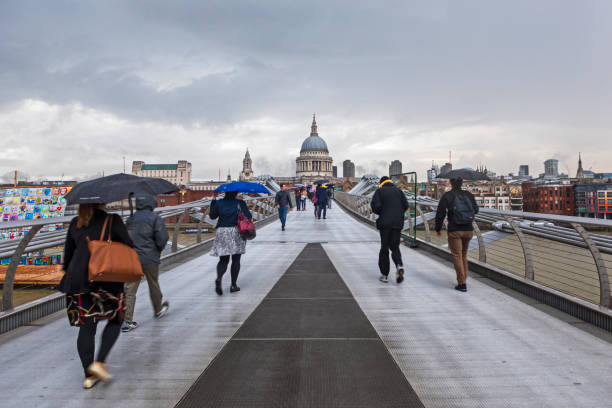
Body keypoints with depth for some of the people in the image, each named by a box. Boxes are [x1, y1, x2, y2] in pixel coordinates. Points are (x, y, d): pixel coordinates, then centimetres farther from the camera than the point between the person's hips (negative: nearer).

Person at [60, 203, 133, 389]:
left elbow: (68, 254, 14)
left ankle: (89, 375, 14)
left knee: (86, 327, 10)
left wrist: (69, 276, 26)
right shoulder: (113, 220, -6)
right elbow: (129, 247, -6)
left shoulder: (75, 223, 9)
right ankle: (99, 362, 3)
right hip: (106, 280, -4)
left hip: (77, 280, 5)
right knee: (115, 321, 15)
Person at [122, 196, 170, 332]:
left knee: (130, 289, 4)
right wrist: (159, 250, 3)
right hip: (150, 259, -3)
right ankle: (158, 310, 36)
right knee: (154, 285, 16)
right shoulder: (155, 218, -8)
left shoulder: (131, 219, 8)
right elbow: (162, 237, -16)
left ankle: (126, 321, -1)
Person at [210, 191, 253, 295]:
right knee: (236, 260, 11)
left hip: (222, 233, 2)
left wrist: (213, 201, 18)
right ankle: (233, 285, 13)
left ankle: (218, 278, -18)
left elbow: (212, 216, 12)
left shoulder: (219, 203, 1)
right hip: (236, 233, -2)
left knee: (223, 260, 10)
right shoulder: (240, 203, -6)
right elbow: (249, 217, -9)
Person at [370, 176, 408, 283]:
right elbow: (406, 205, 4)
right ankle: (399, 265, -15)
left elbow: (375, 205, -11)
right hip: (398, 223, 2)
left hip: (385, 223, -2)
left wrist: (381, 213, 8)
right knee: (395, 247, 13)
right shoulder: (398, 191, 12)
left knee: (384, 248, 6)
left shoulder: (380, 191, 2)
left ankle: (384, 274, 9)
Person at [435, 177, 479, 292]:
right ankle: (464, 279, 24)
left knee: (457, 256, 1)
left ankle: (462, 284, -1)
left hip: (454, 231, -4)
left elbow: (440, 214, -7)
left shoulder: (447, 196, -7)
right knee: (464, 254, 19)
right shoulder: (468, 194, 4)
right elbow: (476, 209, 15)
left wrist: (438, 229, 5)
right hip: (468, 230, 4)